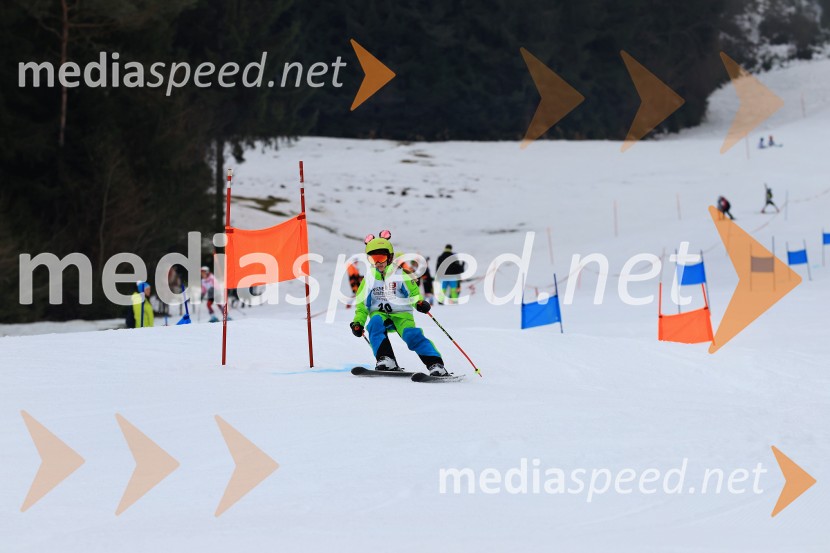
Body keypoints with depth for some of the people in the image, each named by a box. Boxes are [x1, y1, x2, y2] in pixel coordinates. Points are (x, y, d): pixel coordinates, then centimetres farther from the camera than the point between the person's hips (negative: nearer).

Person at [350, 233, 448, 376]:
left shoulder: (400, 274, 2)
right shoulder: (369, 278, 11)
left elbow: (413, 292, 4)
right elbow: (362, 303, 16)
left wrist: (419, 302, -18)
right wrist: (358, 322, 3)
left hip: (401, 313, -2)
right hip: (379, 314, 2)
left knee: (412, 335, -27)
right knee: (375, 325, -33)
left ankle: (435, 364, -31)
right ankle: (386, 360, -41)